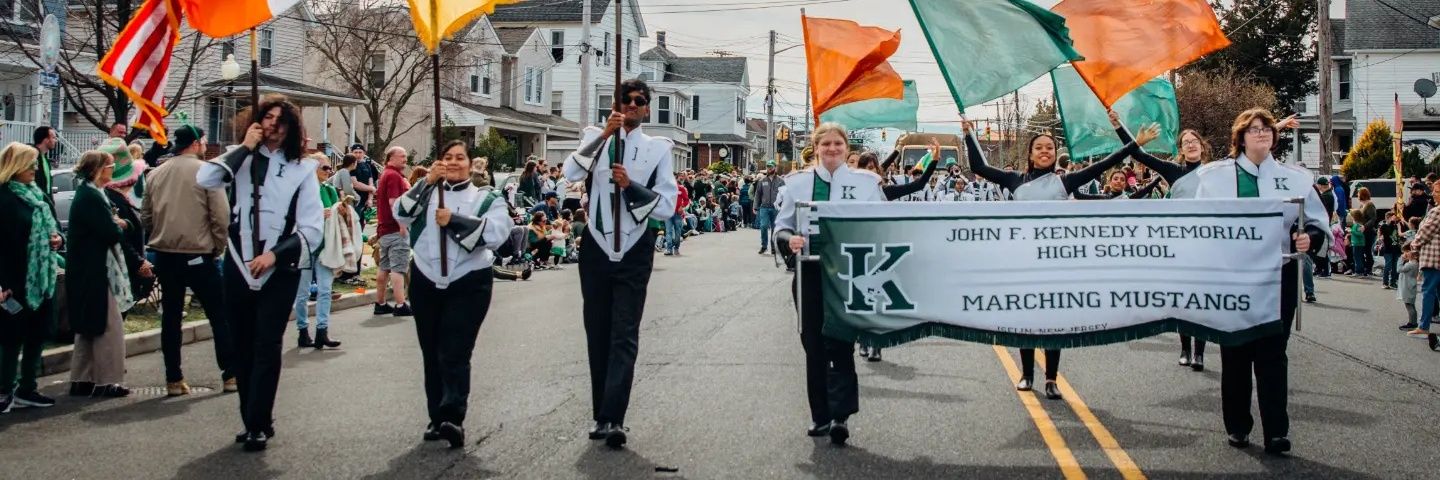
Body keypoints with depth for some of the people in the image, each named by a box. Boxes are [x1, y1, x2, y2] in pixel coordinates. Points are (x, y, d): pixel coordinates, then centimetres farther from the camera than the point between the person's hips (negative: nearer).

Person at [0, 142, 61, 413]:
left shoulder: (38, 195, 12)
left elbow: (53, 223, 25)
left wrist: (57, 237, 1)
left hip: (42, 279, 8)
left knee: (38, 335, 12)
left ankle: (27, 389, 22)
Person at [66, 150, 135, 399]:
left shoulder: (86, 193, 13)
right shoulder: (92, 197, -19)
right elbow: (112, 234, -22)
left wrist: (115, 224, -5)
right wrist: (120, 226, -1)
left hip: (87, 272, 10)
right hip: (94, 272, -10)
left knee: (89, 327, 15)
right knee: (109, 326, -4)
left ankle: (82, 380, 20)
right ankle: (106, 381, 0)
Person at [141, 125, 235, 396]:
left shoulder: (156, 174, 7)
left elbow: (146, 217, 9)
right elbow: (221, 216, -13)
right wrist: (218, 248, 0)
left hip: (164, 255, 5)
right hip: (198, 255, -5)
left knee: (171, 317, 10)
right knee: (219, 315, 5)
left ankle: (174, 380, 11)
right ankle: (230, 376, 6)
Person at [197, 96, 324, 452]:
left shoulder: (301, 169, 1)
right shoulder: (241, 160, 6)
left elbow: (313, 229, -3)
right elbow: (204, 179, -14)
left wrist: (275, 253, -13)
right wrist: (244, 148, -10)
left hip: (280, 270, -3)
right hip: (238, 266, 3)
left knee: (266, 347, -8)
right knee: (242, 347, 9)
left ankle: (258, 425, -4)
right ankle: (254, 420, 19)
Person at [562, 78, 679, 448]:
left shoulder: (658, 148, 2)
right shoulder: (597, 139, 6)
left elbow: (667, 207, -4)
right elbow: (570, 174, -13)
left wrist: (631, 185, -17)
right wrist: (604, 134, -18)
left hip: (634, 253, -2)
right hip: (596, 249, 2)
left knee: (624, 336, -10)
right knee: (597, 334, 7)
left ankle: (613, 419, -17)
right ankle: (602, 415, 15)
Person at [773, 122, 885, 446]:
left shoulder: (866, 182, 4)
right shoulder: (798, 183, 7)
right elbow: (781, 226, 7)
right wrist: (789, 240, -14)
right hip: (809, 272, 2)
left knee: (840, 343, -9)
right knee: (813, 345, 7)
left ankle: (840, 415, -10)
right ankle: (820, 416, 16)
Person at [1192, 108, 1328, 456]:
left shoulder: (1295, 177, 9)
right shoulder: (1215, 175, 5)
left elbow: (1318, 223, 8)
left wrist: (1310, 238, -13)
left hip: (1278, 275, 0)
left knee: (1273, 352, -2)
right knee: (1235, 352, 7)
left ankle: (1276, 430, -2)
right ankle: (1237, 426, 17)